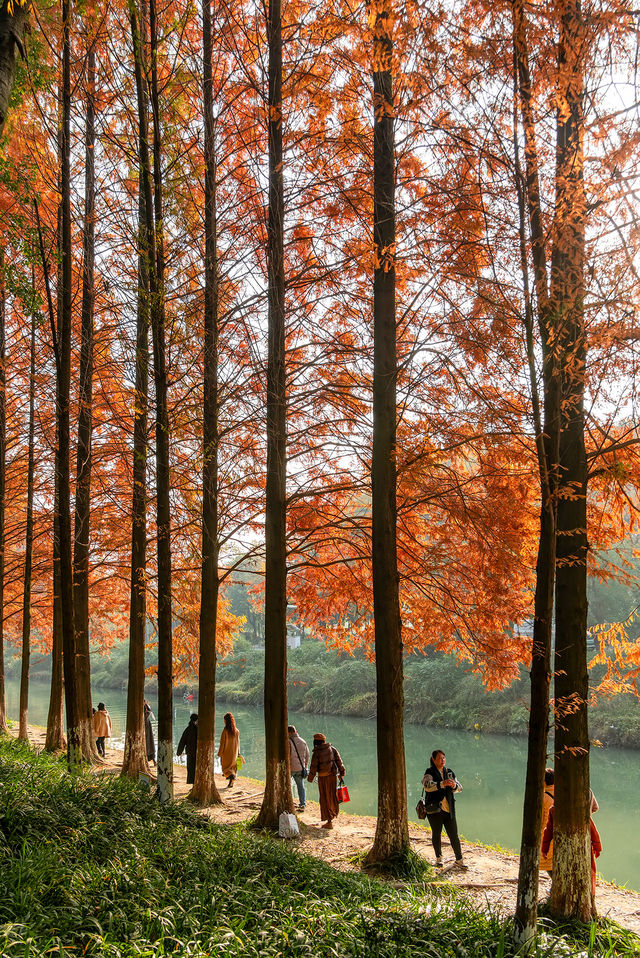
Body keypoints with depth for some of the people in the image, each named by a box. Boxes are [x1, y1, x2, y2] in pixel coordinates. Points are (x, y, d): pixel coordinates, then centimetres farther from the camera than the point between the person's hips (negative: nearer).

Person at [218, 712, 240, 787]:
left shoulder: (225, 731, -18)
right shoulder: (236, 731, -3)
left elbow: (222, 743, -15)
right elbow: (238, 742, 3)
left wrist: (220, 754, -7)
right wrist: (238, 753, 11)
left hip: (226, 752, -4)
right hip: (234, 753, 4)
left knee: (225, 767, 10)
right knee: (232, 766, 16)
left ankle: (231, 776, -17)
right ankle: (231, 783, 16)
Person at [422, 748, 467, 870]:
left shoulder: (449, 772, 12)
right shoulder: (430, 772, -3)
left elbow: (460, 788, 7)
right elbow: (427, 786, -22)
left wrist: (454, 785, -16)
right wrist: (442, 784, -34)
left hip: (449, 810, 3)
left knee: (454, 835, 1)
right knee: (436, 835, 8)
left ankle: (459, 860, 7)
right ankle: (438, 858, 25)